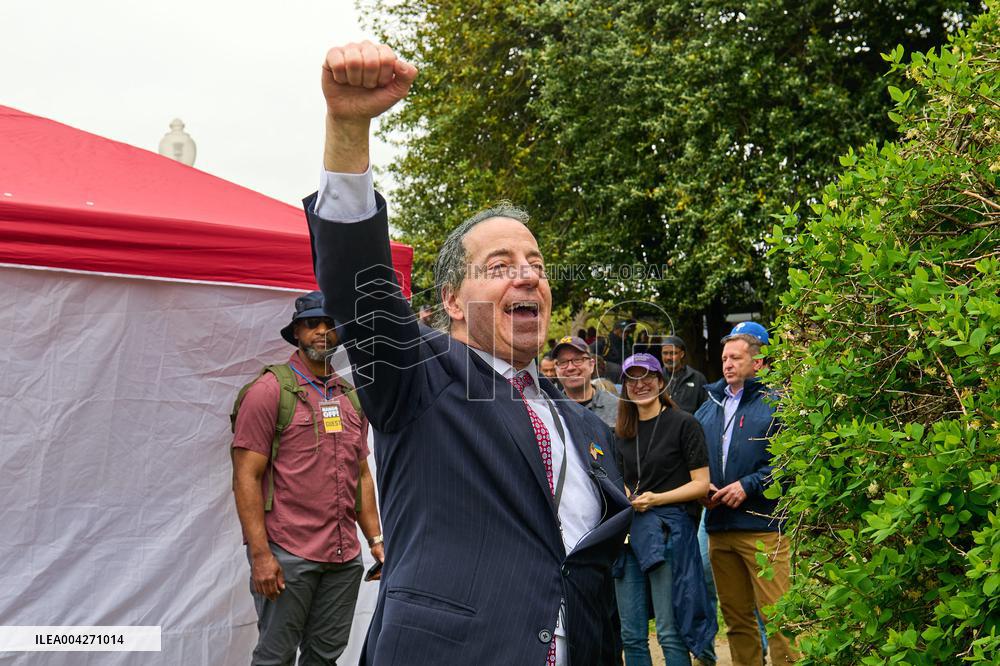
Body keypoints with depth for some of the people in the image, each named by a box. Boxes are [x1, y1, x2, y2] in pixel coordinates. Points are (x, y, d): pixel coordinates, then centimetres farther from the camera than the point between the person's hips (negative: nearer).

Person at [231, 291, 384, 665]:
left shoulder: (351, 397, 14)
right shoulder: (269, 390, -5)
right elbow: (246, 477, -9)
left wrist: (376, 539, 12)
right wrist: (260, 553, -15)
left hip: (345, 556, 6)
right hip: (288, 555, -5)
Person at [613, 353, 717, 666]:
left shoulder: (683, 423, -2)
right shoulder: (623, 432, 15)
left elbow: (701, 484, -5)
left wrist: (657, 498, -16)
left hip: (669, 528, -6)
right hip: (628, 530, 6)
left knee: (670, 633, -5)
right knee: (631, 635, 6)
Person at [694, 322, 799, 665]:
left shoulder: (775, 404, -1)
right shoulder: (709, 408, 17)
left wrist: (748, 485, -16)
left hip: (763, 526, -6)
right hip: (719, 527, 6)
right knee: (736, 617, 13)